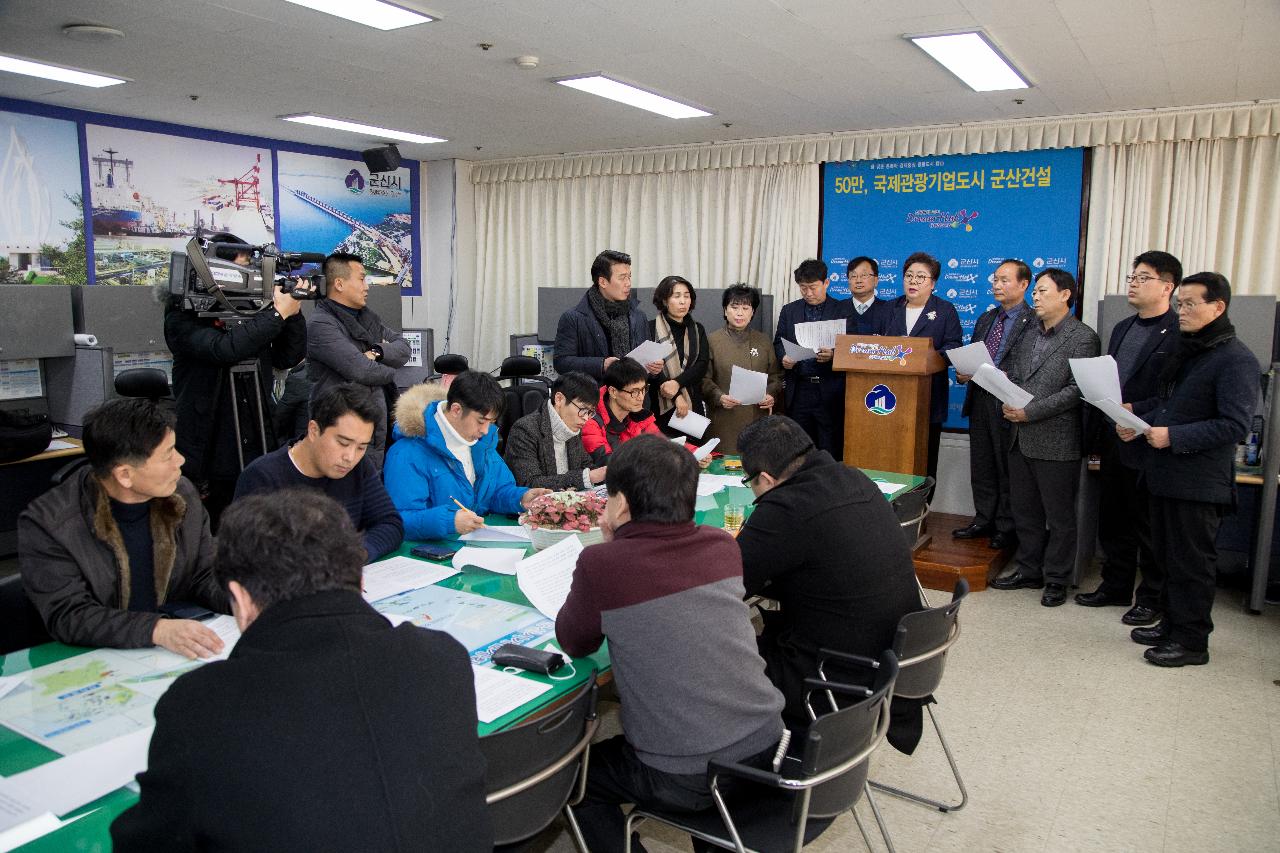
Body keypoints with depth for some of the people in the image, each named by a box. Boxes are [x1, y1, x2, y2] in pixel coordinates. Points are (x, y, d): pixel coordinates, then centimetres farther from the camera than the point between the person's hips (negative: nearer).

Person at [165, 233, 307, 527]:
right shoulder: (184, 316, -7)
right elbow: (224, 349, -25)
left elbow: (287, 358, 6)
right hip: (209, 457, -4)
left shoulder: (252, 310, 8)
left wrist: (294, 312, -7)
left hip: (260, 450, 5)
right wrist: (278, 314, -20)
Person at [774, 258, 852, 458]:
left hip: (831, 392, -3)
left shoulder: (844, 309, 3)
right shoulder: (789, 311, 13)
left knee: (831, 451, -2)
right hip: (799, 391, 3)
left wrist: (833, 354, -19)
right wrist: (783, 357, -6)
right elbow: (778, 343, 15)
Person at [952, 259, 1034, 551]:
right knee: (981, 467, 14)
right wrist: (962, 373, 0)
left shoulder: (1034, 322, -9)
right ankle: (983, 520, 25)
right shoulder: (986, 318, 15)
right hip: (979, 400, 7)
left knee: (1007, 469, 5)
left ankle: (1007, 527, 17)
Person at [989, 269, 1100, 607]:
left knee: (1059, 516, 6)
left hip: (1056, 442, -7)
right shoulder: (1028, 333, 13)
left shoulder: (1082, 338, -9)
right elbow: (1011, 373, 16)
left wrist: (1030, 412, -18)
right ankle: (1028, 571, 29)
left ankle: (1056, 580, 17)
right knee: (1024, 512, 16)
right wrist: (1008, 404, -4)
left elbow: (1077, 389, -16)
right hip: (1021, 439, 7)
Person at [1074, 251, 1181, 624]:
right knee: (1113, 520, 16)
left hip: (1148, 447, -8)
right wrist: (1096, 431, 11)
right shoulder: (1122, 328, 14)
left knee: (1150, 526, 5)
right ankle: (1115, 586, 30)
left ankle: (1152, 598, 19)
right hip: (1114, 442, 8)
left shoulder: (1180, 334, -12)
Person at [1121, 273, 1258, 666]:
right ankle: (1171, 625, 31)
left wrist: (1173, 436, -23)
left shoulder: (1236, 359, -14)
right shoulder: (1183, 351, 14)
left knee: (1192, 564, 2)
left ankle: (1191, 641, 15)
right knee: (1168, 557, 18)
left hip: (1199, 482, -8)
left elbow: (1235, 425, -20)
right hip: (1166, 475, 9)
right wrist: (1133, 414, 4)